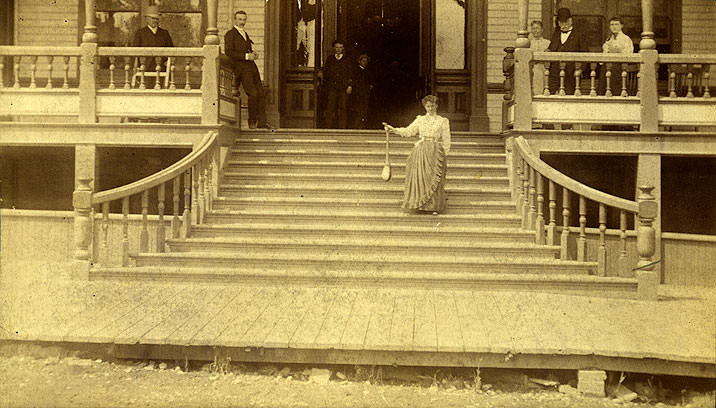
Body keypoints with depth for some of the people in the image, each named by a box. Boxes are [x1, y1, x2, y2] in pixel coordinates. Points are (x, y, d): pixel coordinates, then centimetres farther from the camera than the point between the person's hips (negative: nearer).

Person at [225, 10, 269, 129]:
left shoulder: (245, 34, 25)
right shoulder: (230, 34, 0)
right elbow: (229, 52, -11)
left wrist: (254, 54, 12)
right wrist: (246, 56, -15)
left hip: (251, 66, 8)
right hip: (241, 67, -8)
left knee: (261, 93, -1)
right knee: (253, 94, -15)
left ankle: (261, 121, 2)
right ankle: (252, 121, 0)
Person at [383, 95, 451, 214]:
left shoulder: (443, 121, 7)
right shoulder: (420, 120, 13)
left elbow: (446, 141, 5)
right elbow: (408, 131, 5)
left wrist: (444, 155, -3)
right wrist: (393, 129, -8)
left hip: (436, 152, -2)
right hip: (421, 151, 2)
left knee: (434, 180, -3)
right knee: (420, 177, -2)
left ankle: (435, 206, 5)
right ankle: (421, 205, 7)